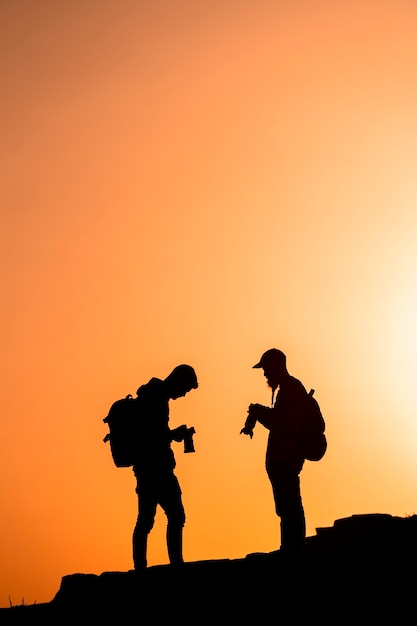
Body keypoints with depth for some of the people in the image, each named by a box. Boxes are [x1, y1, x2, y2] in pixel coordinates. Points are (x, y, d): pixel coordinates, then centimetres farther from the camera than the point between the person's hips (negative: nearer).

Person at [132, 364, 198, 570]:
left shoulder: (150, 396, 17)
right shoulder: (157, 398, -12)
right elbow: (155, 436, -20)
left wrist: (175, 434, 12)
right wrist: (175, 434, -8)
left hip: (145, 468, 10)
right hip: (157, 468, -10)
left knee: (145, 520, 9)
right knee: (176, 516, -10)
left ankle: (139, 568, 10)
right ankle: (176, 563, -14)